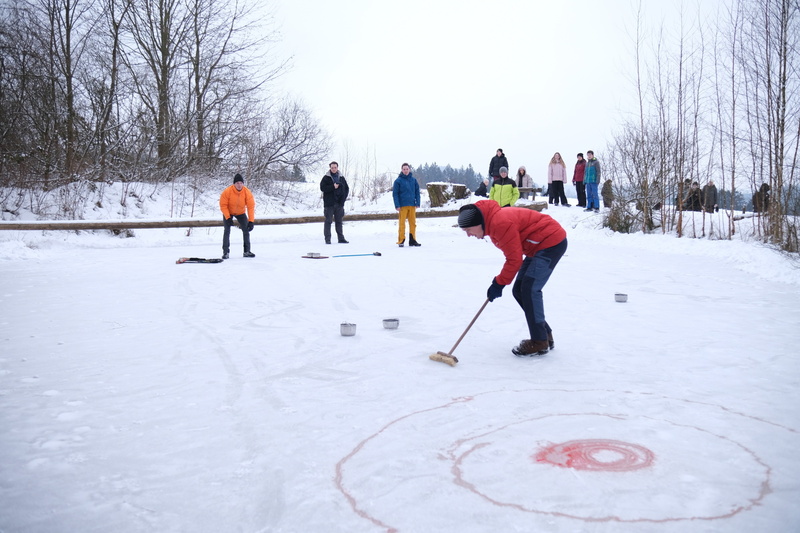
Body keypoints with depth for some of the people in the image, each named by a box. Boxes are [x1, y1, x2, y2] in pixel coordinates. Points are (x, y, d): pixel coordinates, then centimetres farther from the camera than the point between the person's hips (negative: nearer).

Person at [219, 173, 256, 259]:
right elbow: (223, 205, -21)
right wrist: (228, 218, -29)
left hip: (241, 213, 2)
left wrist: (251, 221, -31)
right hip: (228, 213, -2)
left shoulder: (247, 192, -26)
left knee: (246, 230, -6)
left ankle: (247, 251, 5)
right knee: (227, 231, -12)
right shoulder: (227, 191, -30)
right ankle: (226, 252, -4)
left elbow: (251, 207, -24)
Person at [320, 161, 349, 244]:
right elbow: (322, 187, -10)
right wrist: (333, 187, -17)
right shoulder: (326, 178, 0)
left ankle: (341, 238, 14)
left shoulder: (341, 178, 12)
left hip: (339, 203, 4)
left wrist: (343, 197, 0)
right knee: (328, 221, -3)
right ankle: (327, 239, -1)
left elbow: (347, 189, 14)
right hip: (329, 203, -4)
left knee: (339, 221, 10)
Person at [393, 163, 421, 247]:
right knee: (402, 223, -3)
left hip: (412, 205, 3)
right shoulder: (398, 181, -1)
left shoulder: (413, 180, 9)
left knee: (413, 223, 5)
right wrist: (397, 205, -11)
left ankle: (412, 240, 13)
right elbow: (395, 193, -3)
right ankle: (401, 241, 2)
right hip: (402, 205, -3)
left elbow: (417, 192, 11)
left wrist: (417, 203, 1)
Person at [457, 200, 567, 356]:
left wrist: (499, 283, -13)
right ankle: (545, 335, 19)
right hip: (538, 246, 10)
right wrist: (499, 281, 9)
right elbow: (512, 254, 15)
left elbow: (514, 259, -22)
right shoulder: (493, 222, 6)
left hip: (552, 242, -10)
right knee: (519, 291, 9)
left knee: (529, 290, -15)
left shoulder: (500, 224, -26)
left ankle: (539, 343, -7)